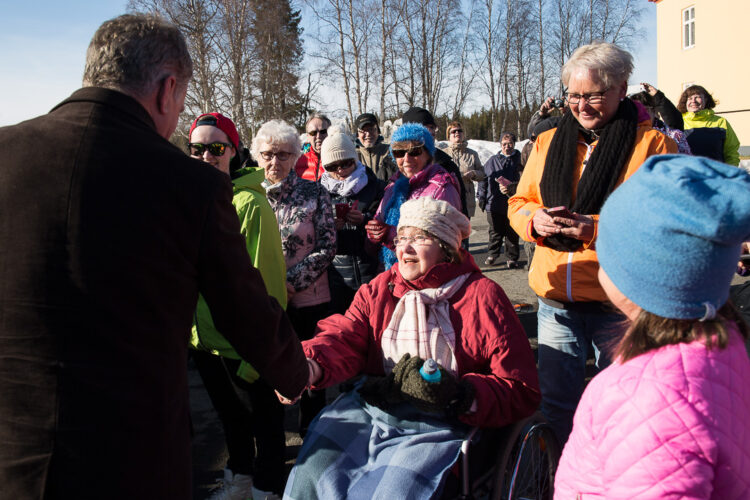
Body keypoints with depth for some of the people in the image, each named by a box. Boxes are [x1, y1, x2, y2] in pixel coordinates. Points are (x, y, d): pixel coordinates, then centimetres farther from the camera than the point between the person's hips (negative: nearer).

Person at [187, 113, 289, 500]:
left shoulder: (250, 203, -18)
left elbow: (264, 280, -18)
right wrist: (188, 327, 11)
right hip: (202, 337, 7)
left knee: (263, 416, 14)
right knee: (228, 412, 25)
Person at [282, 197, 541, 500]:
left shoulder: (482, 296, -1)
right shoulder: (379, 289, 14)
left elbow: (521, 391, -3)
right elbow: (343, 338, -1)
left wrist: (461, 396, -21)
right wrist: (311, 367, -24)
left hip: (439, 424, -4)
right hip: (367, 409, 4)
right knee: (312, 468, -14)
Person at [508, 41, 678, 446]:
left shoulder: (653, 145, -3)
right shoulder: (546, 143, 10)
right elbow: (518, 204, 13)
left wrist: (598, 229, -21)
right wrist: (535, 220, -10)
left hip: (619, 305, -4)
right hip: (556, 301, 4)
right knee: (555, 401, 14)